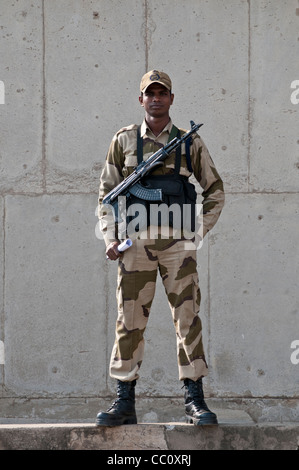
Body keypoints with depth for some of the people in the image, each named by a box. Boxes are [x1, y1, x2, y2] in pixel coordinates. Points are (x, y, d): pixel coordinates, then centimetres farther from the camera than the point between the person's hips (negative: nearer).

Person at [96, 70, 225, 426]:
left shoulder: (190, 142, 7)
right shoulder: (124, 140, 8)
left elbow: (215, 189, 14)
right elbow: (106, 192, 11)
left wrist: (201, 229, 3)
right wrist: (110, 238, 0)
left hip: (177, 243, 0)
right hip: (135, 243, 1)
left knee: (188, 319, -3)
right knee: (129, 322, 1)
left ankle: (194, 400, 2)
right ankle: (124, 401, 7)